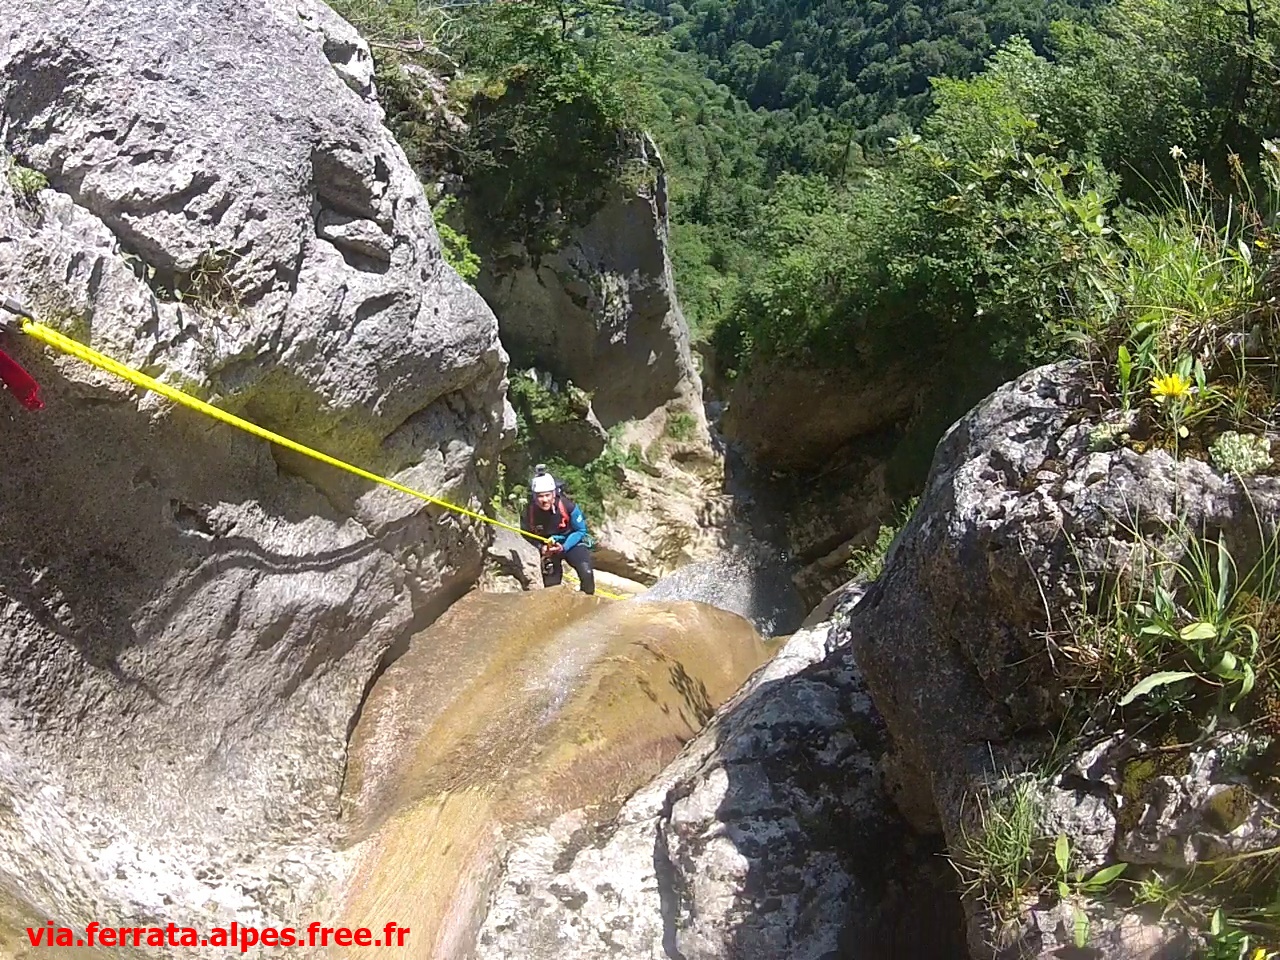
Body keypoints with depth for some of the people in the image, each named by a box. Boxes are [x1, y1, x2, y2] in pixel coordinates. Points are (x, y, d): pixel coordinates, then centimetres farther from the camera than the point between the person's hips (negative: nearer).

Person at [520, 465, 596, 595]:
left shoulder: (568, 506, -30)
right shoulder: (529, 512, -25)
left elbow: (581, 530, -14)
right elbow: (526, 533, -3)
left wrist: (564, 547, -27)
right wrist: (541, 547, -21)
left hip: (571, 542, -2)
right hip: (549, 548, 2)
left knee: (586, 573, -25)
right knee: (551, 585, 8)